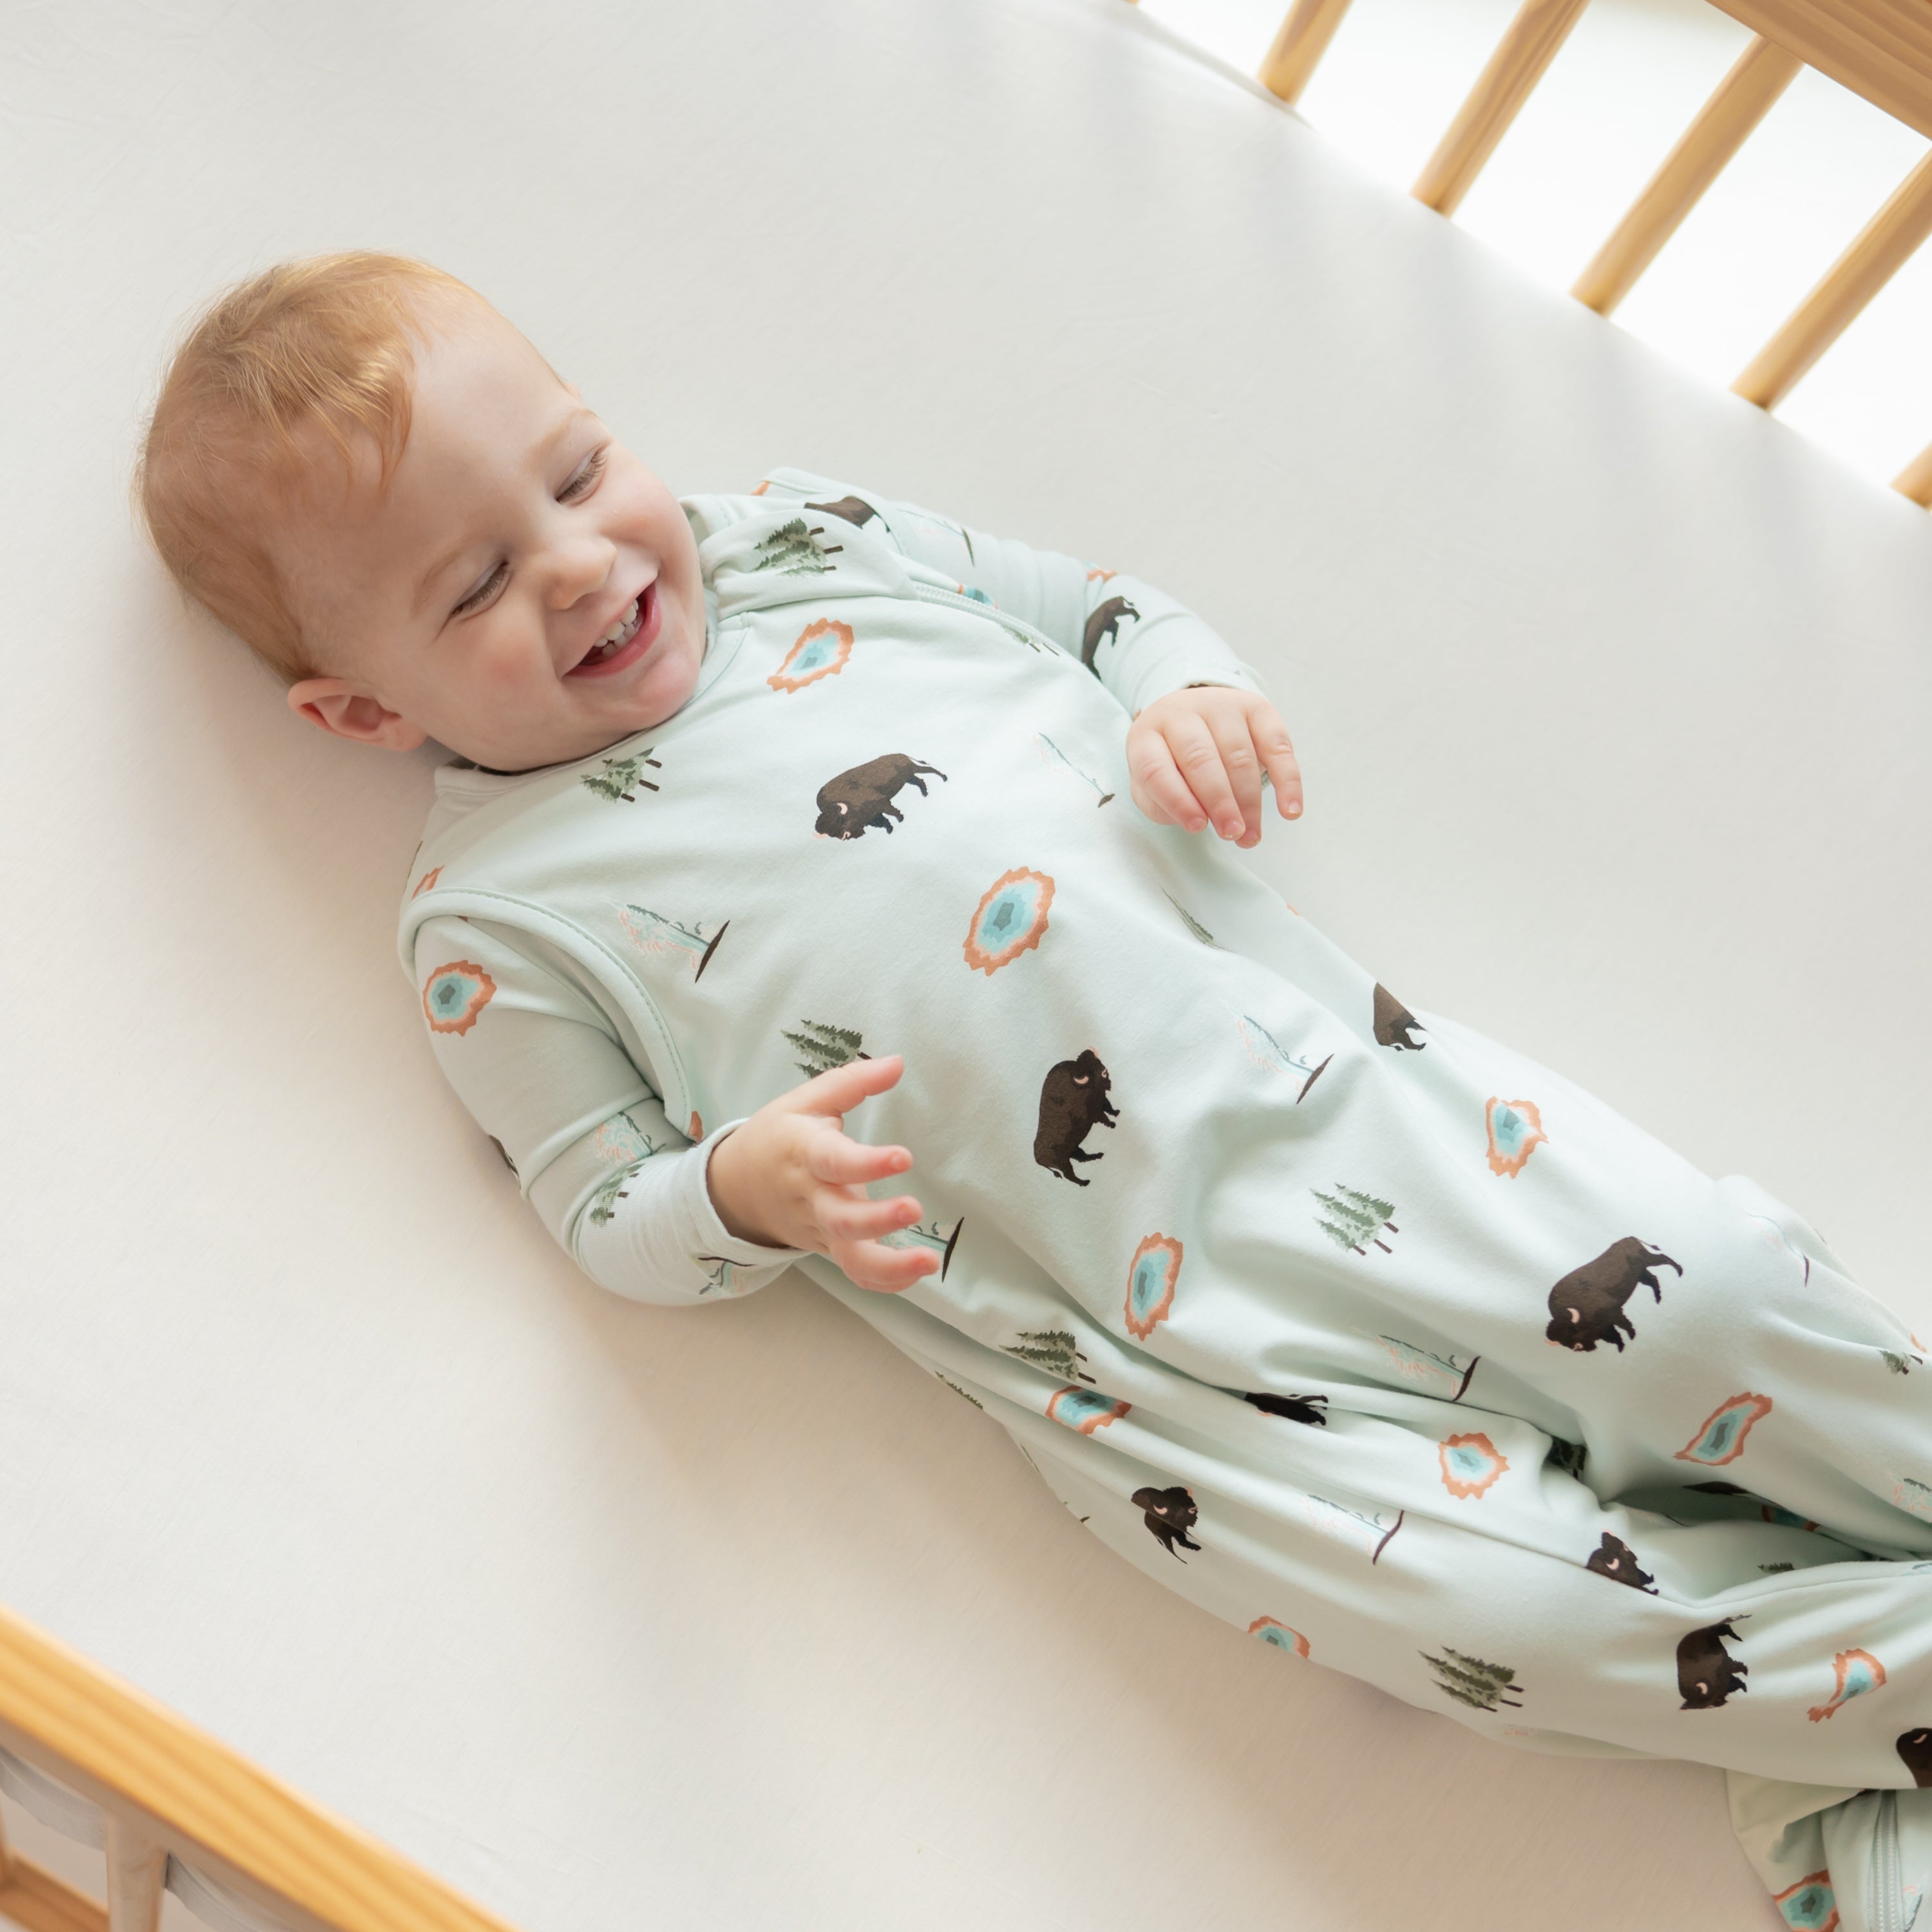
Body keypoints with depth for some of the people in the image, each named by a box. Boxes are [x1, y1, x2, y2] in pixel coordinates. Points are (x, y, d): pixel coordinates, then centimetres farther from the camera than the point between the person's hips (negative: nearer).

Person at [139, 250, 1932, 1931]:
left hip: (1341, 1079, 4)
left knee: (1718, 1298, -5)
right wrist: (745, 1187, -19)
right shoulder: (490, 914, 2)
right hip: (1144, 1356, -3)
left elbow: (1098, 611, 19)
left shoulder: (802, 536, 12)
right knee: (1499, 1599, -15)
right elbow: (610, 1214, 3)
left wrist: (1195, 698, -2)